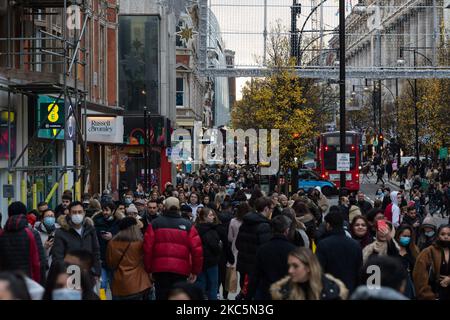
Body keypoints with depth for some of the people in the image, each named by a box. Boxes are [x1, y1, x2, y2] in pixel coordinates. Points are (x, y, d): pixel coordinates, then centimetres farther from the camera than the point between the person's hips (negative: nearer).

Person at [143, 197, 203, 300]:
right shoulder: (187, 225, 1)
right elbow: (197, 249, -4)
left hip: (160, 268, 0)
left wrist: (148, 269, 8)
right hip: (181, 269, 0)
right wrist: (196, 271, 6)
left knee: (161, 296, 8)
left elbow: (147, 248, -2)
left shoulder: (155, 224, 3)